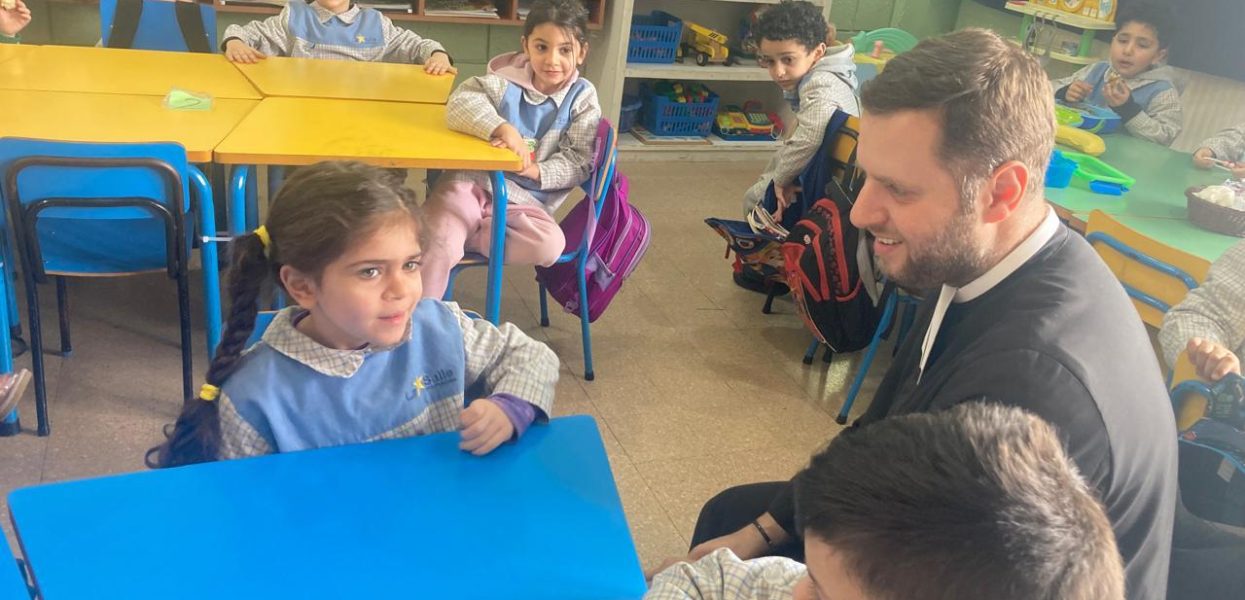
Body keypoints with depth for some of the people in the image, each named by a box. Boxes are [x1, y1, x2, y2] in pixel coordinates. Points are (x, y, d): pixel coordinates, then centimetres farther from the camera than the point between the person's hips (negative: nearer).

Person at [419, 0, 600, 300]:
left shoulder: (582, 98, -1)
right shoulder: (506, 82, -5)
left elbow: (579, 161, -5)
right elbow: (461, 102, -21)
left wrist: (537, 171, -22)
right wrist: (502, 128, -37)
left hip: (525, 200, 2)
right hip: (474, 182, -1)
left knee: (550, 246, -28)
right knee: (438, 245, -24)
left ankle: (463, 233, -12)